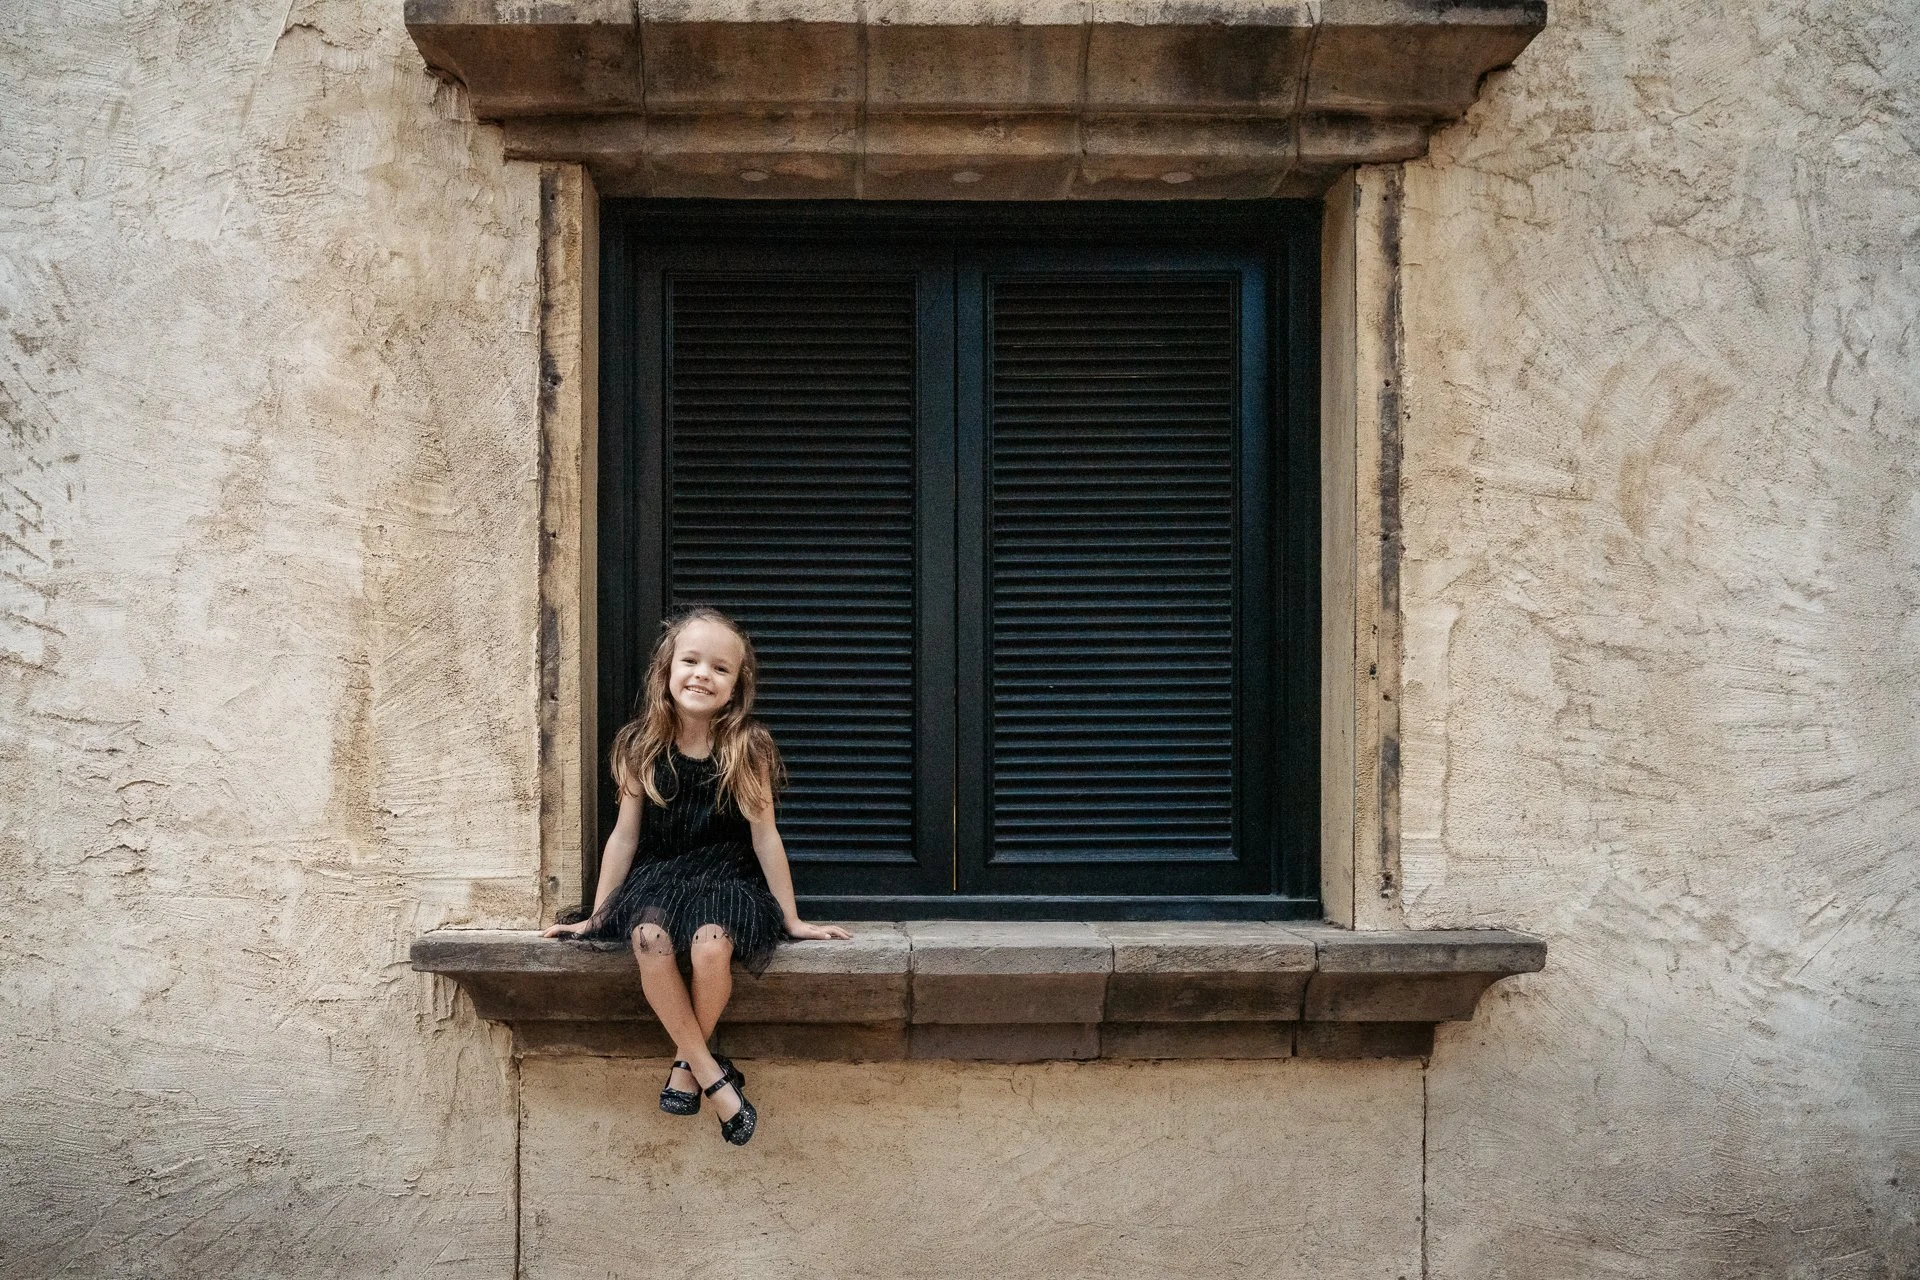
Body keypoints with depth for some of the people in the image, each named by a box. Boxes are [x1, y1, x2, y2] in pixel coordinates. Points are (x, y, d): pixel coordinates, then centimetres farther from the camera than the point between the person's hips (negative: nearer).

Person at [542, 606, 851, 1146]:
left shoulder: (748, 748, -7)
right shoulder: (642, 747, -1)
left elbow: (765, 837, -2)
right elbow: (625, 835, 5)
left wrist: (791, 919, 1)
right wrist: (596, 916, 8)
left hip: (726, 876, -2)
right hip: (658, 876, 2)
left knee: (711, 944, -34)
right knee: (649, 939, -32)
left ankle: (685, 1063, -7)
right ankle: (713, 1076, -20)